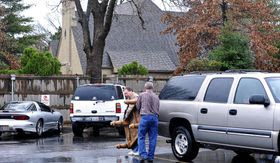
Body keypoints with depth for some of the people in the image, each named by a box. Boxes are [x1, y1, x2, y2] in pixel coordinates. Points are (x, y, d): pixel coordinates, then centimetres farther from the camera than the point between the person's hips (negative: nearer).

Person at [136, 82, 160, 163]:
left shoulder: (142, 95, 3)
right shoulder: (156, 97, 14)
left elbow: (137, 106, 11)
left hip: (145, 117, -3)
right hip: (155, 117, 3)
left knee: (141, 137, 3)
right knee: (153, 138, 6)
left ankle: (143, 155, -10)